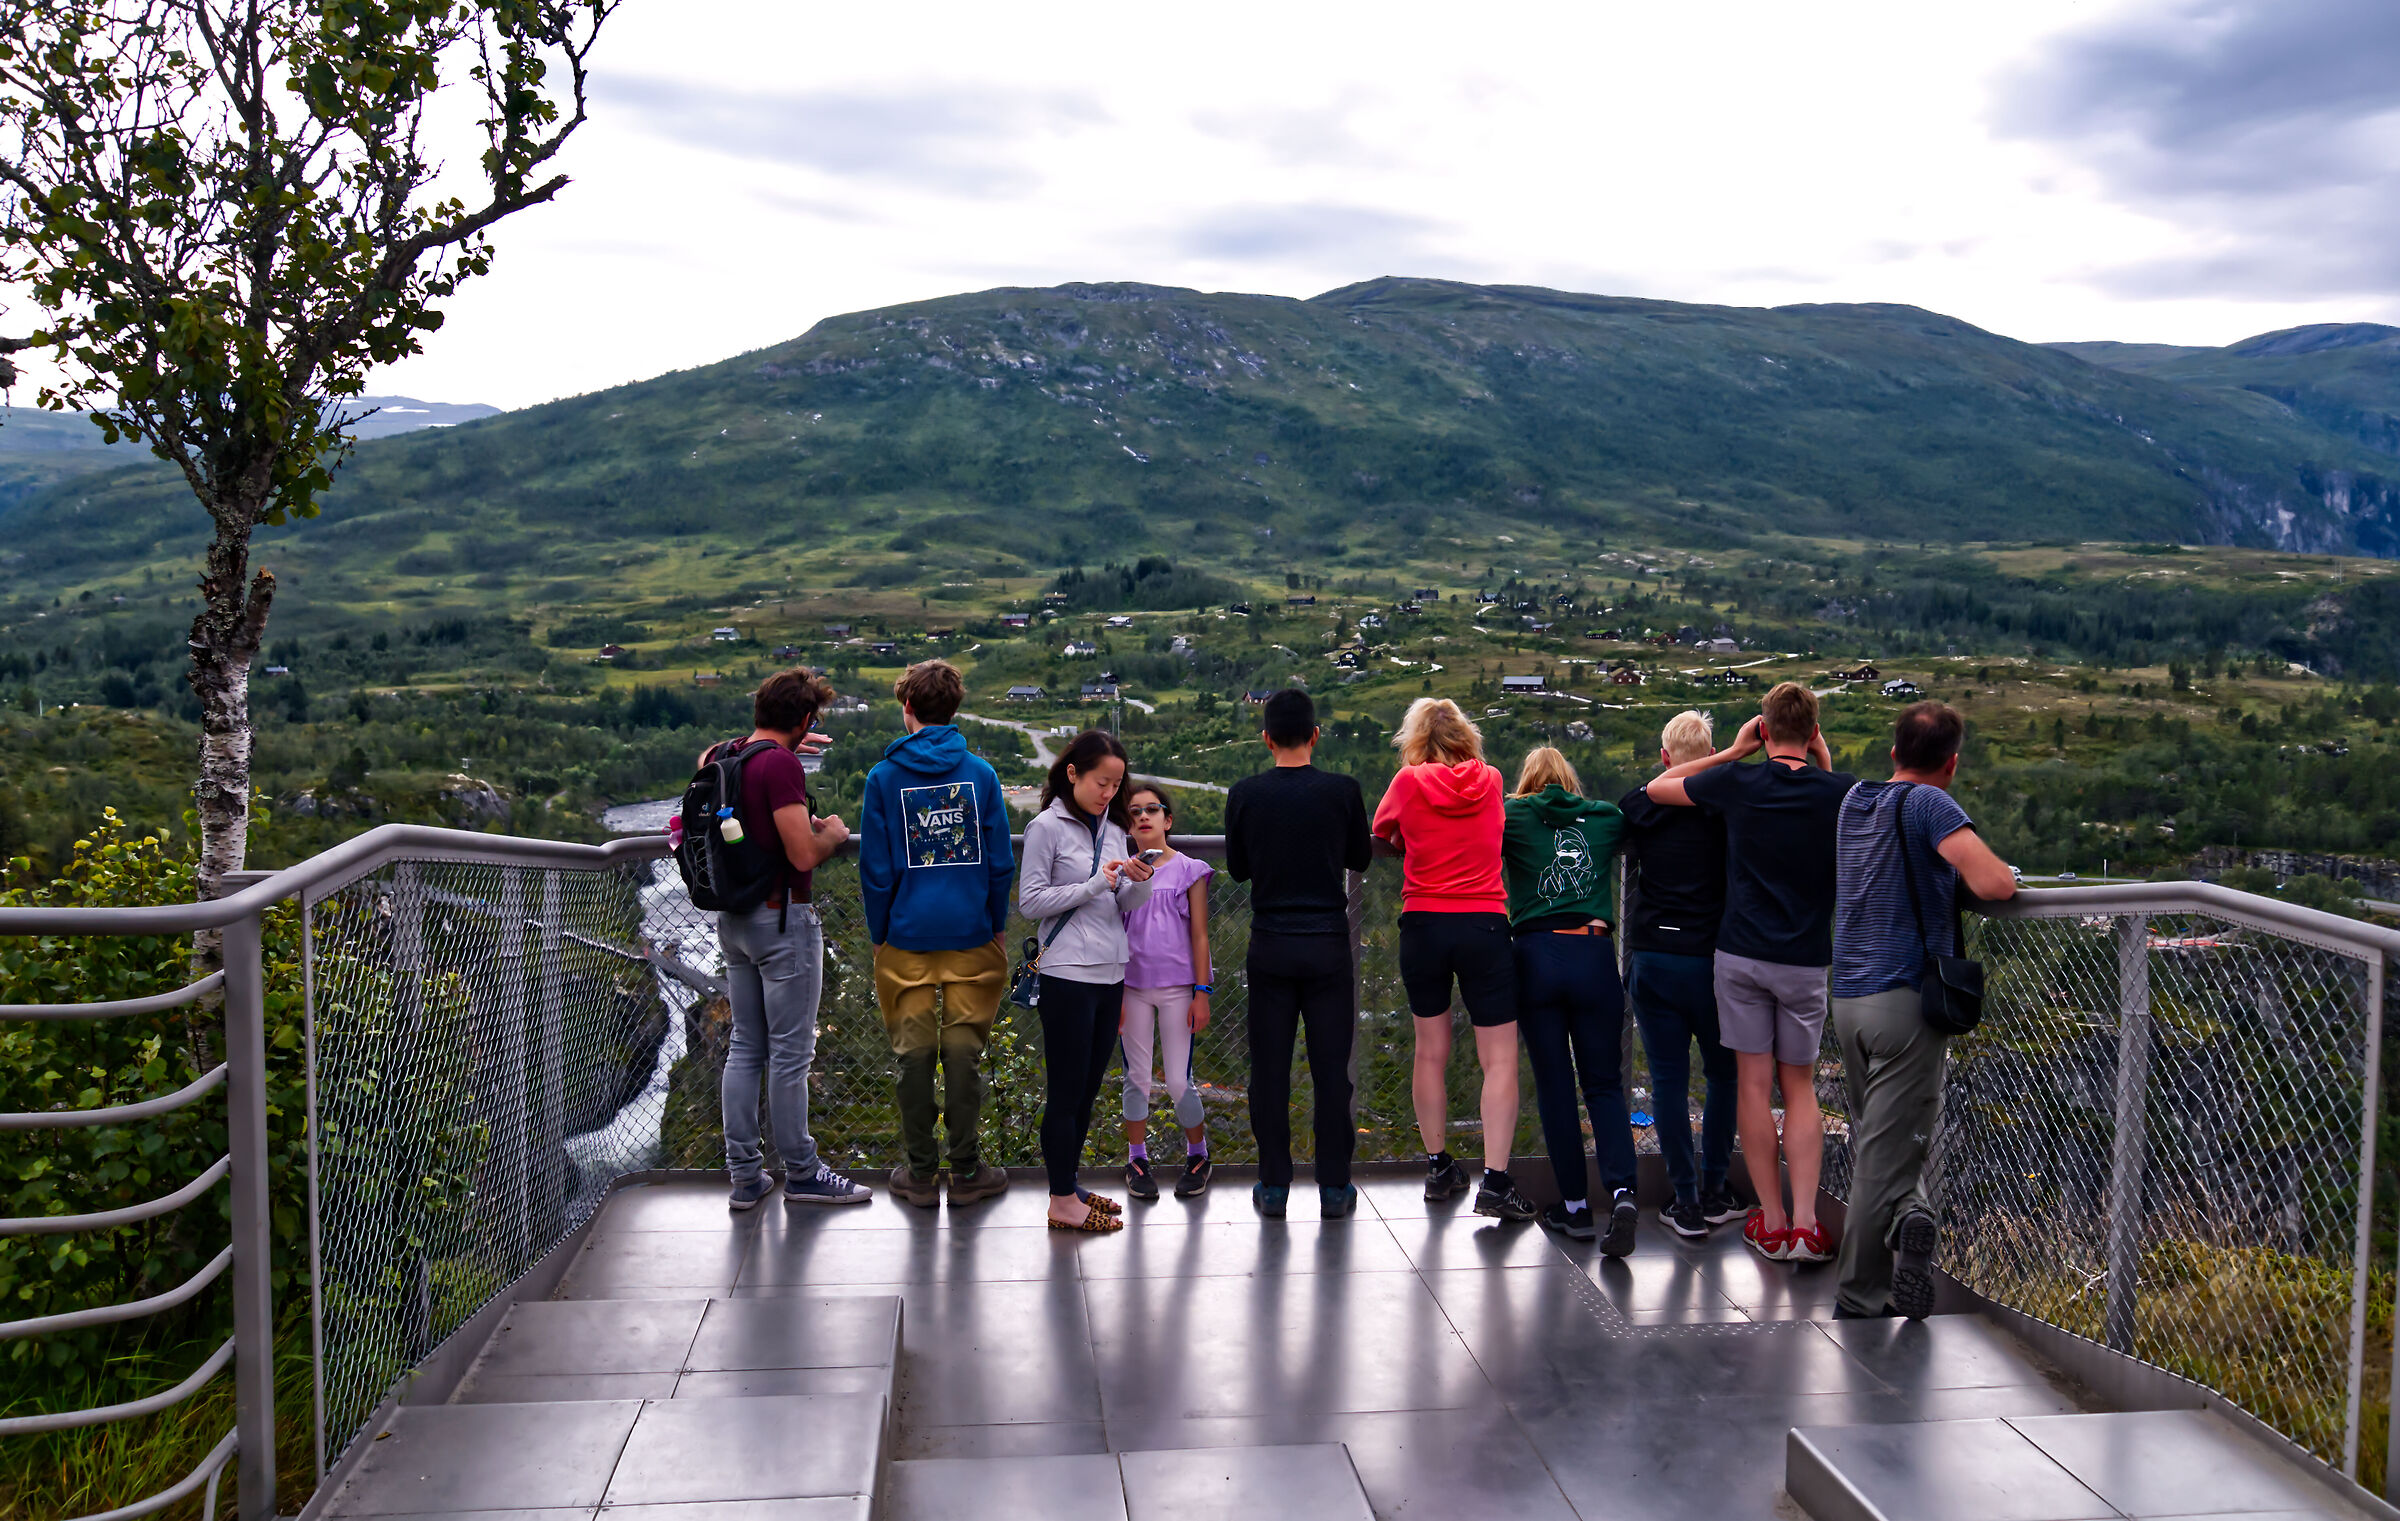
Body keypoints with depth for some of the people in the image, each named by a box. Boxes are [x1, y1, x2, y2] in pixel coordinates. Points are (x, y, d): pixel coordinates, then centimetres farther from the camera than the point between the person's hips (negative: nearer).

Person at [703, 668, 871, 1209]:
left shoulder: (722, 756, 6)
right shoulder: (782, 765, -18)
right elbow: (804, 856, -22)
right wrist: (833, 834, -1)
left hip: (733, 919, 8)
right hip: (781, 920, -8)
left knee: (744, 1048, 12)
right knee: (790, 1053, 1)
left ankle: (745, 1174, 16)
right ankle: (801, 1174, 11)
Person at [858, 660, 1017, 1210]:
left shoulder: (884, 777, -4)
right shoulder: (981, 773, -1)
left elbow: (874, 869, -2)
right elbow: (1001, 862, 1)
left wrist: (878, 933, 9)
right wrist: (995, 926, 12)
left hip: (907, 938, -1)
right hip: (971, 937, 1)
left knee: (914, 1056, 7)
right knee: (964, 1053, 7)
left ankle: (920, 1173, 15)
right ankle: (967, 1171, 14)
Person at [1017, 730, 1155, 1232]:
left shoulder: (1113, 828, 13)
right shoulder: (1047, 827, -7)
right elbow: (1031, 901, -10)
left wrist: (1138, 884, -6)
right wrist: (1095, 885, -16)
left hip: (1110, 975, 7)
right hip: (1068, 975, -7)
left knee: (1088, 1090, 12)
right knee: (1066, 1091, -2)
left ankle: (1069, 1186, 21)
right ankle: (1062, 1201, 4)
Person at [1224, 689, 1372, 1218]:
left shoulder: (1245, 794, -4)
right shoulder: (1343, 791, -7)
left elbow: (1237, 868, 7)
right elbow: (1360, 858, 8)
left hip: (1270, 946, 1)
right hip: (1329, 945, 0)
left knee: (1270, 1068, 7)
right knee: (1331, 1068, 6)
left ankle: (1273, 1185, 12)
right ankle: (1334, 1186, 11)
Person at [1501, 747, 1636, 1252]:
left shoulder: (1513, 817, 5)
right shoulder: (1604, 817, 12)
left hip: (1536, 956, -1)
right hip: (1594, 955, 1)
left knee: (1554, 1086, 8)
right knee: (1604, 1083, 7)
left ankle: (1575, 1206, 11)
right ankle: (1621, 1191, -14)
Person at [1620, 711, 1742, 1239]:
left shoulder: (1637, 806, 1)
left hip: (1651, 961, 1)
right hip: (1714, 961, -1)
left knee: (1669, 1080, 5)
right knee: (1724, 1075, 16)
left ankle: (1686, 1201, 5)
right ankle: (1713, 1191, 17)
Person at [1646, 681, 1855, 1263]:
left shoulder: (1737, 783, -5)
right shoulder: (1837, 790, -4)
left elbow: (1655, 788, 10)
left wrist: (1732, 752, 9)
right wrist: (1823, 761, 11)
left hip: (1741, 953, -1)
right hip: (1806, 959, 1)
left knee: (1754, 1085, 6)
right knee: (1800, 1089, 11)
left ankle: (1772, 1224, 9)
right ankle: (1805, 1224, 1)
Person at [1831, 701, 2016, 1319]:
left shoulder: (1854, 800, 14)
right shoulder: (1930, 804, -9)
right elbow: (1994, 884, -20)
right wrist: (2003, 872, 3)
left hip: (1847, 999, 7)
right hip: (1906, 1000, -7)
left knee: (1871, 1142, 17)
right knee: (1889, 1154, -5)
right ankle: (1859, 1299, -7)